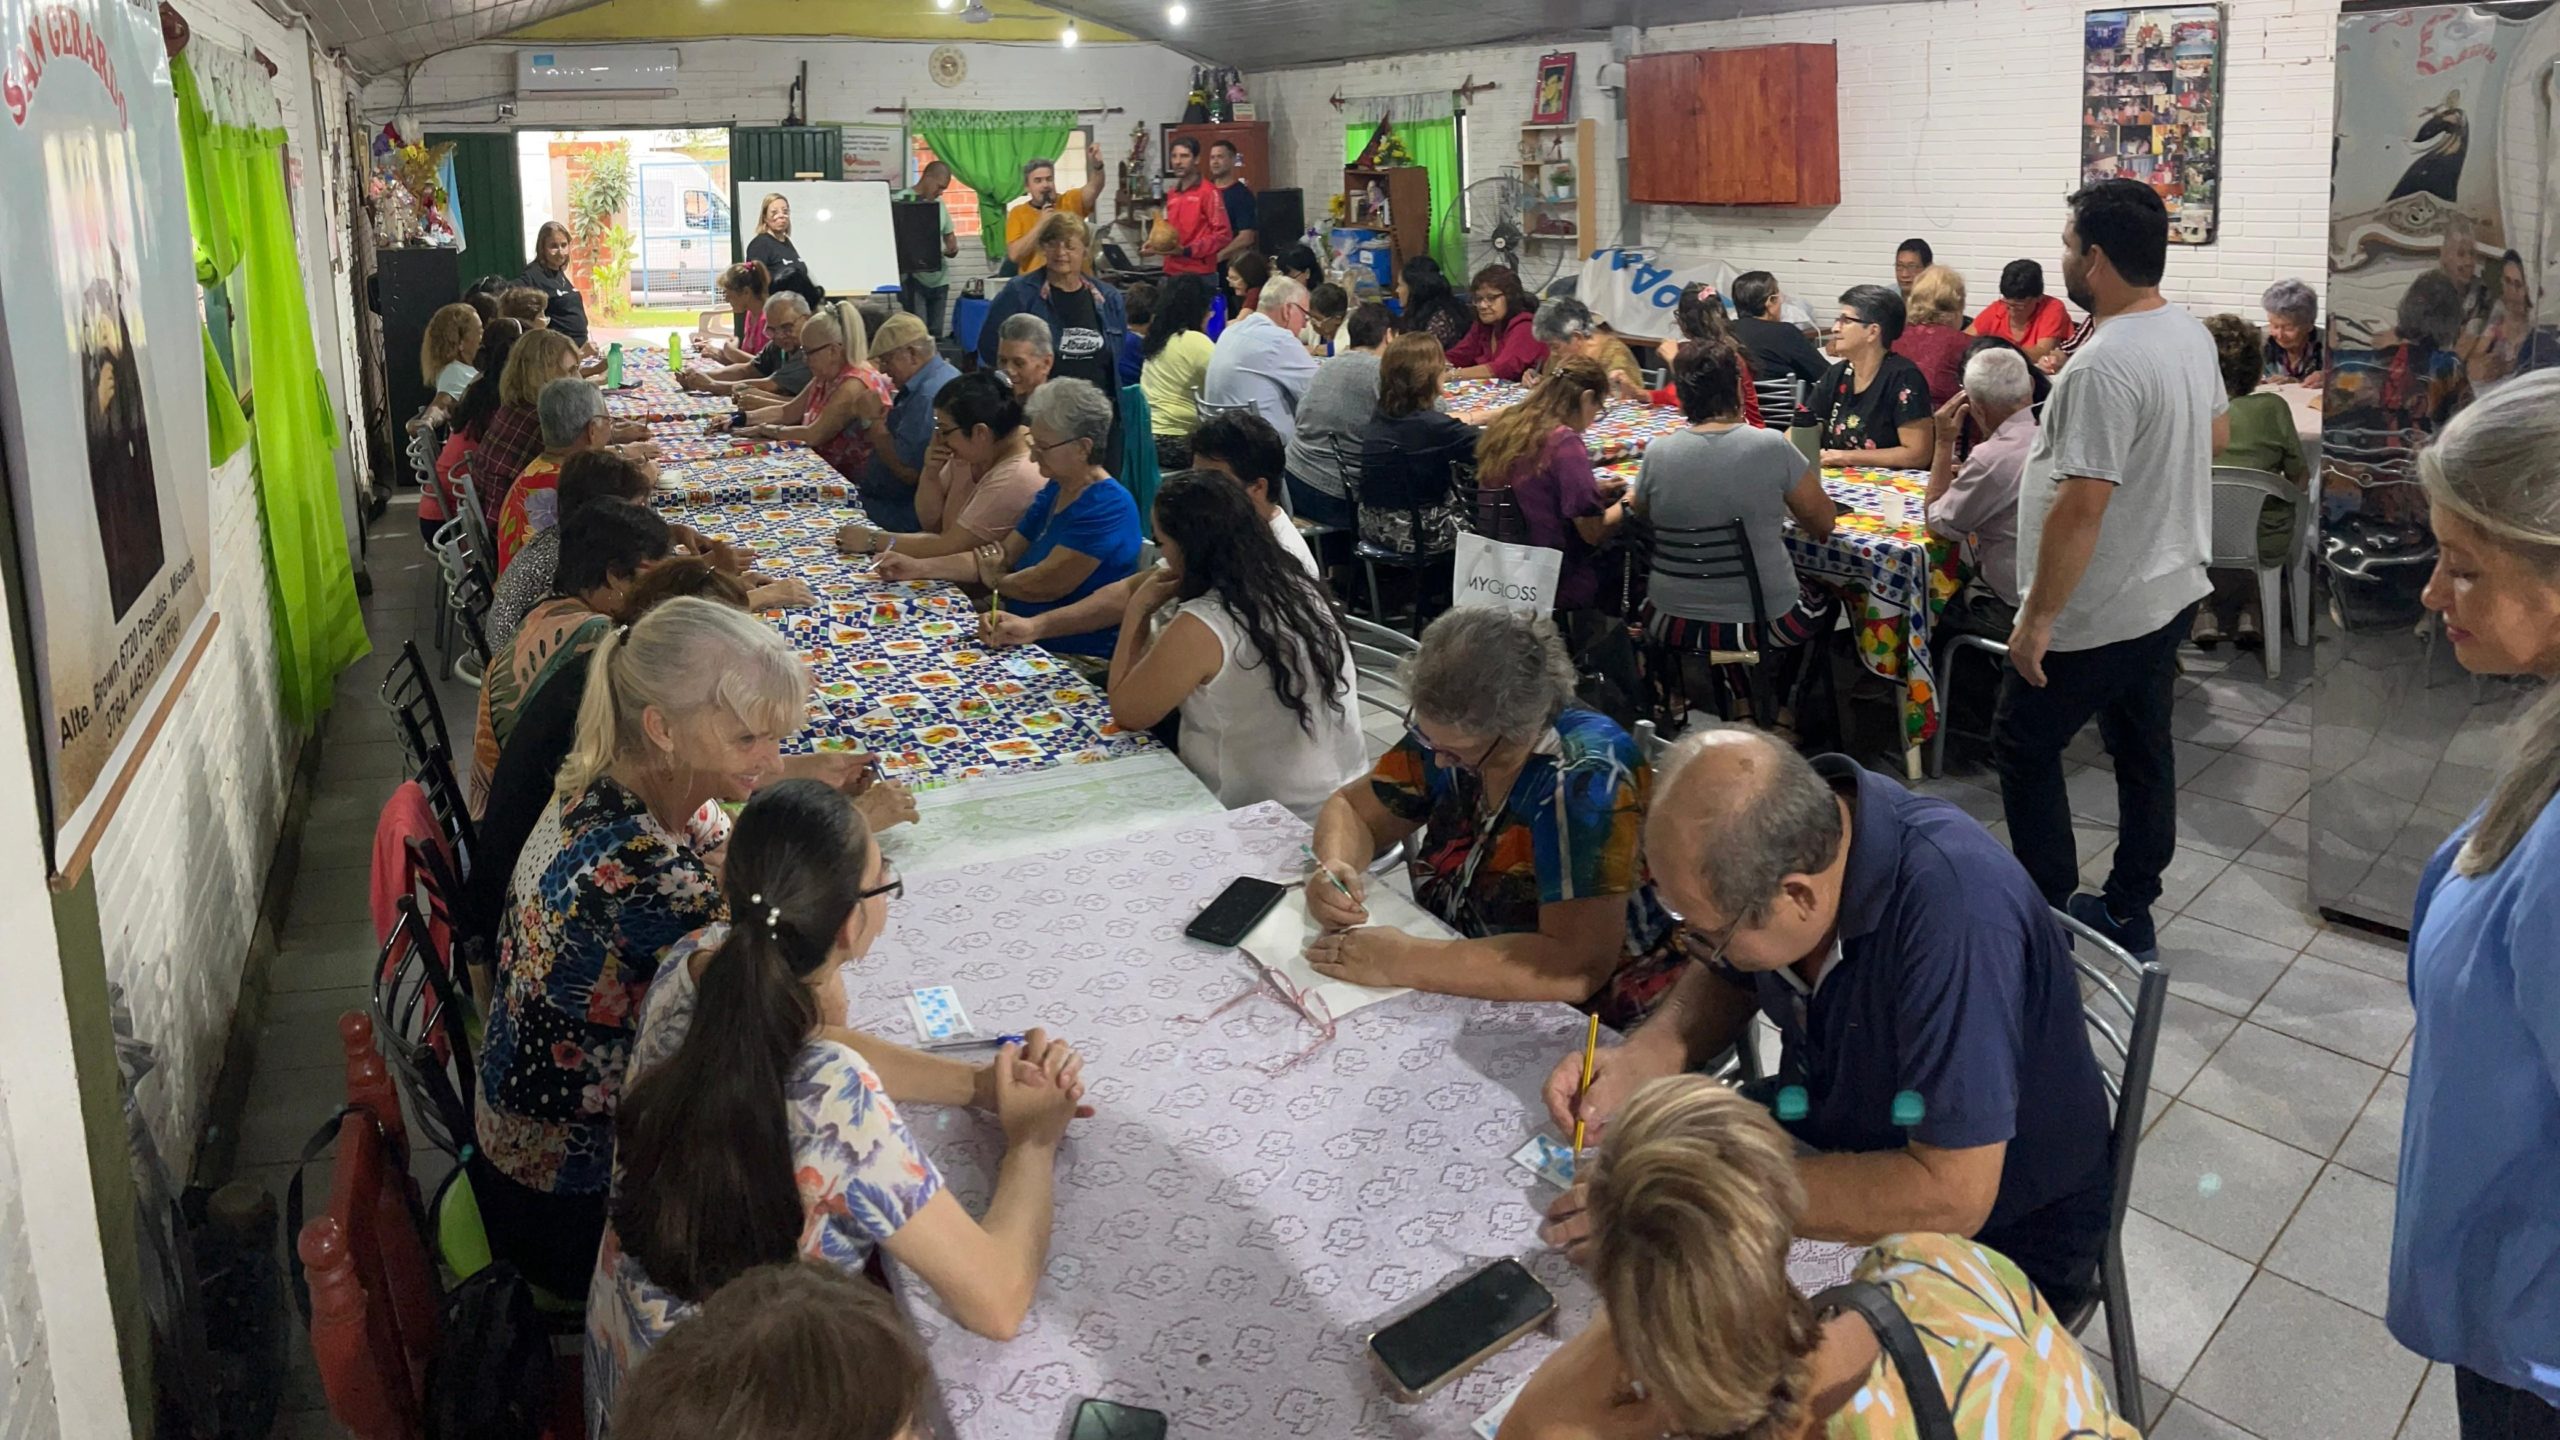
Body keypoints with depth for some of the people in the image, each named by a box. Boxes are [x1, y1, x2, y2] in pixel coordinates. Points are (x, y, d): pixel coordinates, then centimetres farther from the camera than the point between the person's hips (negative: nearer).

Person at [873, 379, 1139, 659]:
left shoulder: (1107, 508, -19)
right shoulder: (1055, 491, 12)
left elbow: (1044, 585, -22)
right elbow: (1003, 558, 12)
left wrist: (994, 580, -1)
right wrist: (918, 567, 2)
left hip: (1079, 663, -9)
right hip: (1032, 641, 9)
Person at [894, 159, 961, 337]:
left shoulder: (939, 203, 14)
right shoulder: (901, 200, -6)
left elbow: (949, 235, 21)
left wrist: (953, 248, -3)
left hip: (939, 279, 7)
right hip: (913, 278, -7)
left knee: (935, 333, 8)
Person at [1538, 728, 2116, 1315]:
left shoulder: (1953, 906, -36)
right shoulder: (1782, 827, -14)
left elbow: (1951, 1195, -35)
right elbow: (1726, 980, 7)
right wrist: (1641, 1059, -13)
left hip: (1994, 1234, -6)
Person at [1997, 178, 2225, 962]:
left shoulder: (2105, 367, -28)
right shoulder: (2191, 333, 2)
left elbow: (2080, 509, -29)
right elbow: (2215, 431, 20)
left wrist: (2037, 619, -22)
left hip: (2098, 617, -9)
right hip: (2172, 593, 9)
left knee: (2024, 749, 8)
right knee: (2143, 750, 17)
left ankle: (2051, 920, 14)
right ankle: (2128, 917, 29)